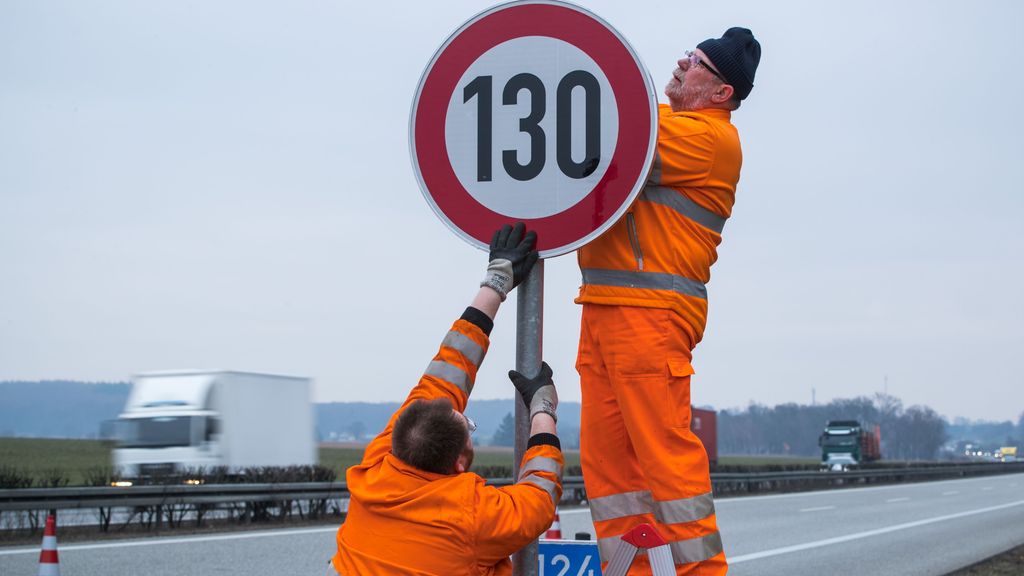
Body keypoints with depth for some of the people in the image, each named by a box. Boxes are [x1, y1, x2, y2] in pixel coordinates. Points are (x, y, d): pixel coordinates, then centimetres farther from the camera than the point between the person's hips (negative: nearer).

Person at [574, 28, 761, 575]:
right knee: (605, 452, 7)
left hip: (650, 312, -9)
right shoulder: (666, 121, 23)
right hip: (605, 308, 9)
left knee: (664, 447, -10)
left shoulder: (708, 135, -6)